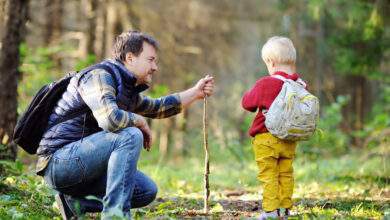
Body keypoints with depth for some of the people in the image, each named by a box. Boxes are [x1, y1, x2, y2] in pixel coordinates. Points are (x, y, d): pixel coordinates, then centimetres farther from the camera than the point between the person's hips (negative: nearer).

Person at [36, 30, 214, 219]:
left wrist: (196, 92, 29)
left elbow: (158, 107, 35)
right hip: (59, 160, -10)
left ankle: (76, 202, 8)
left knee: (147, 191, 5)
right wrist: (140, 122, -13)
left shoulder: (128, 91, 17)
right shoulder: (100, 76, -15)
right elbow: (110, 119, -32)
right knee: (130, 136, -25)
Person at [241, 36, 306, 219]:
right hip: (289, 140, 5)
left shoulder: (265, 84, -13)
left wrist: (249, 93, 18)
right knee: (286, 174, 12)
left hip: (266, 137, -5)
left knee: (268, 175, -2)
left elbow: (247, 102, -1)